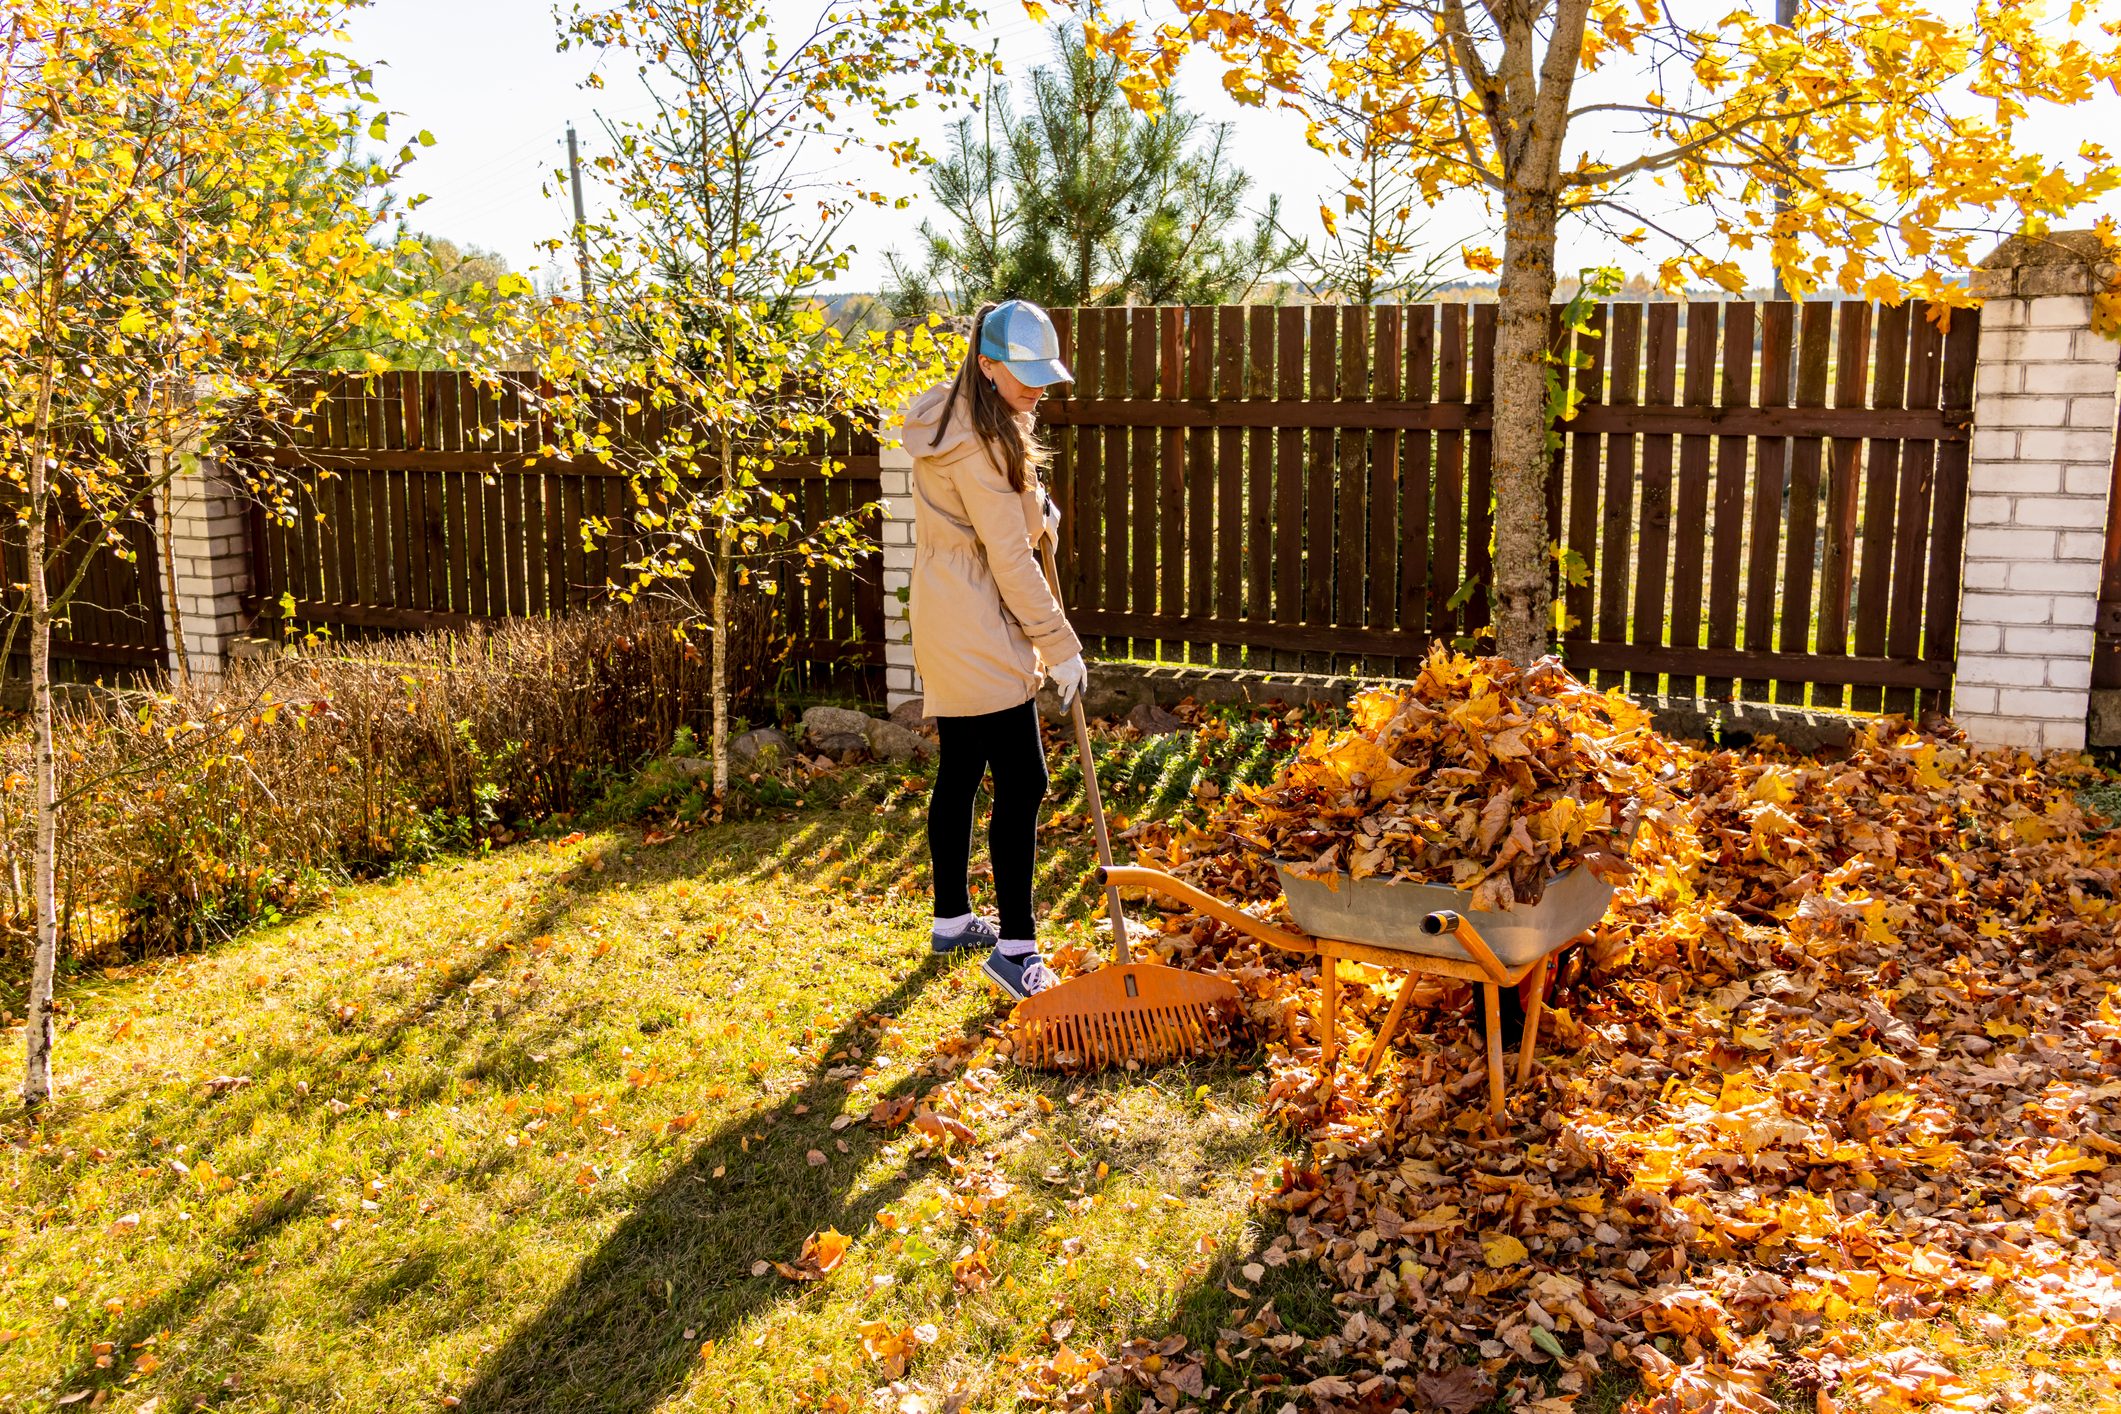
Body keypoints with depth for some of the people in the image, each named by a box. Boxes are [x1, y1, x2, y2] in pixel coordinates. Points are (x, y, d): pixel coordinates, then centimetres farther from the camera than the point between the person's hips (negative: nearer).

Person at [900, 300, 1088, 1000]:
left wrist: (1033, 507, 11)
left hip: (946, 624, 10)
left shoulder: (955, 417, 11)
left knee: (960, 771, 17)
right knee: (1021, 782, -8)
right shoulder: (978, 441, -20)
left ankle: (951, 919, 28)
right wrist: (1060, 645, -14)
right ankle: (1015, 947, -3)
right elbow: (1010, 557, -19)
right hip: (977, 634, -10)